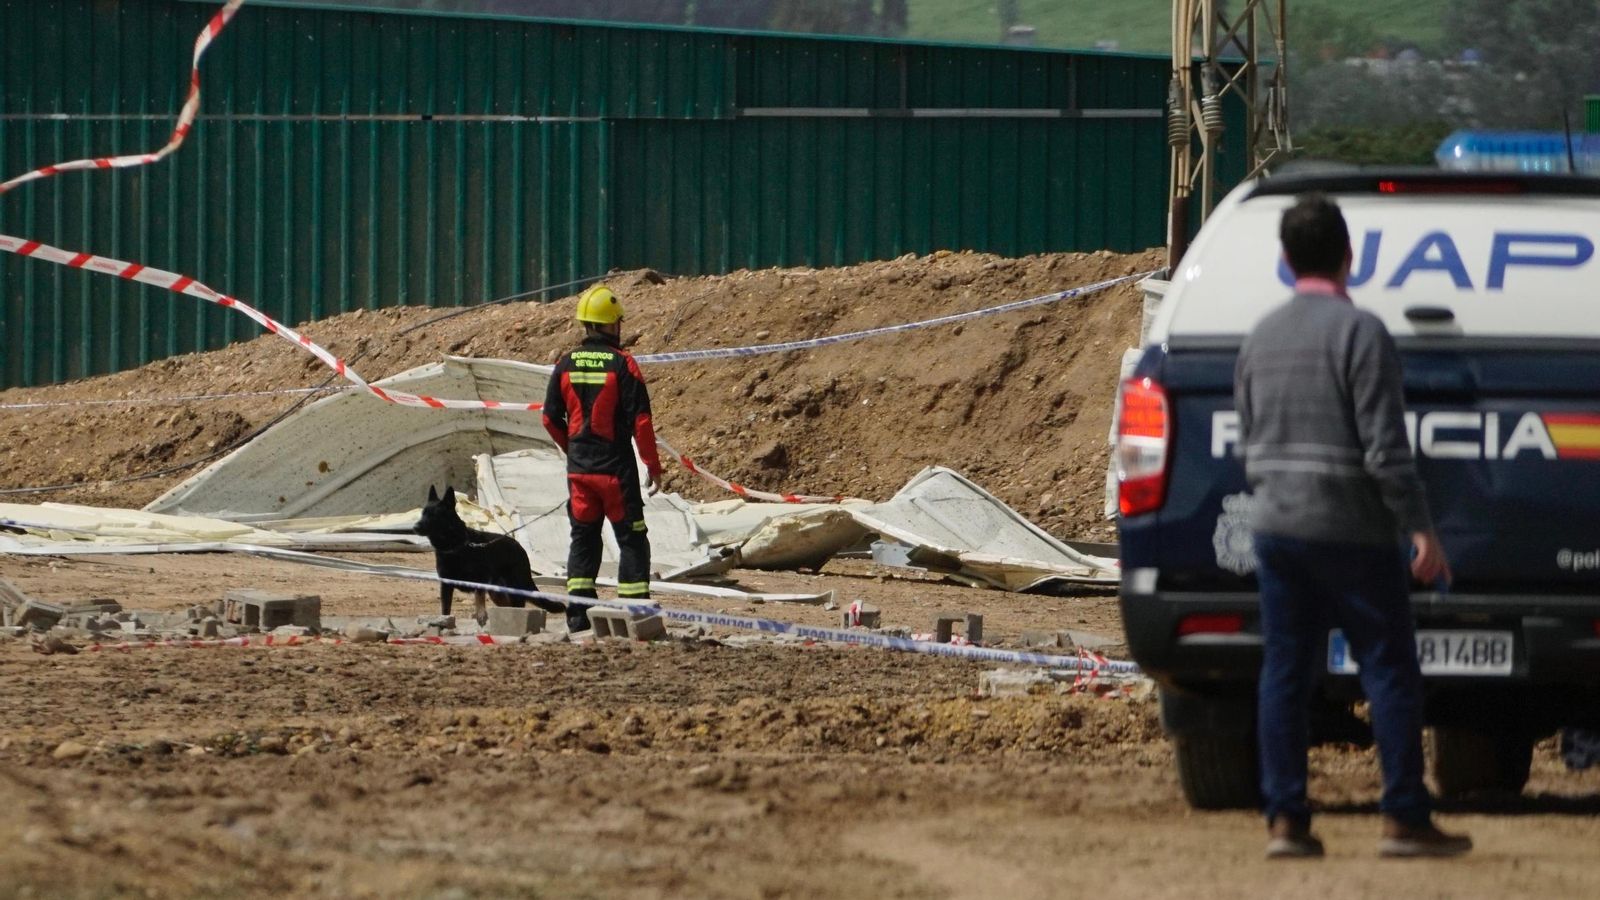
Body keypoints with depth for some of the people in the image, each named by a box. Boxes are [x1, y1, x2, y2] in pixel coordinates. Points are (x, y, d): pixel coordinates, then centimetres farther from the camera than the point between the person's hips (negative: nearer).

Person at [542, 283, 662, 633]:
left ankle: (578, 612, 10)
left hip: (579, 469, 4)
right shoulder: (622, 364, -11)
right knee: (632, 539, 3)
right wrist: (653, 466, -3)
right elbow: (640, 419, -12)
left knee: (583, 538, 14)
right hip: (616, 468, -4)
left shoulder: (566, 365, 2)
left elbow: (551, 418, 7)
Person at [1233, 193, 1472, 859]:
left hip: (1275, 525, 6)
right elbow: (1385, 447, -16)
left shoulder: (1261, 338, 11)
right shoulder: (1359, 332, -11)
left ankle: (1285, 820, 1)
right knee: (1390, 673, -2)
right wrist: (1420, 528, -13)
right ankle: (1405, 818, -4)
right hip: (1351, 530, -6)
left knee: (1284, 674, 5)